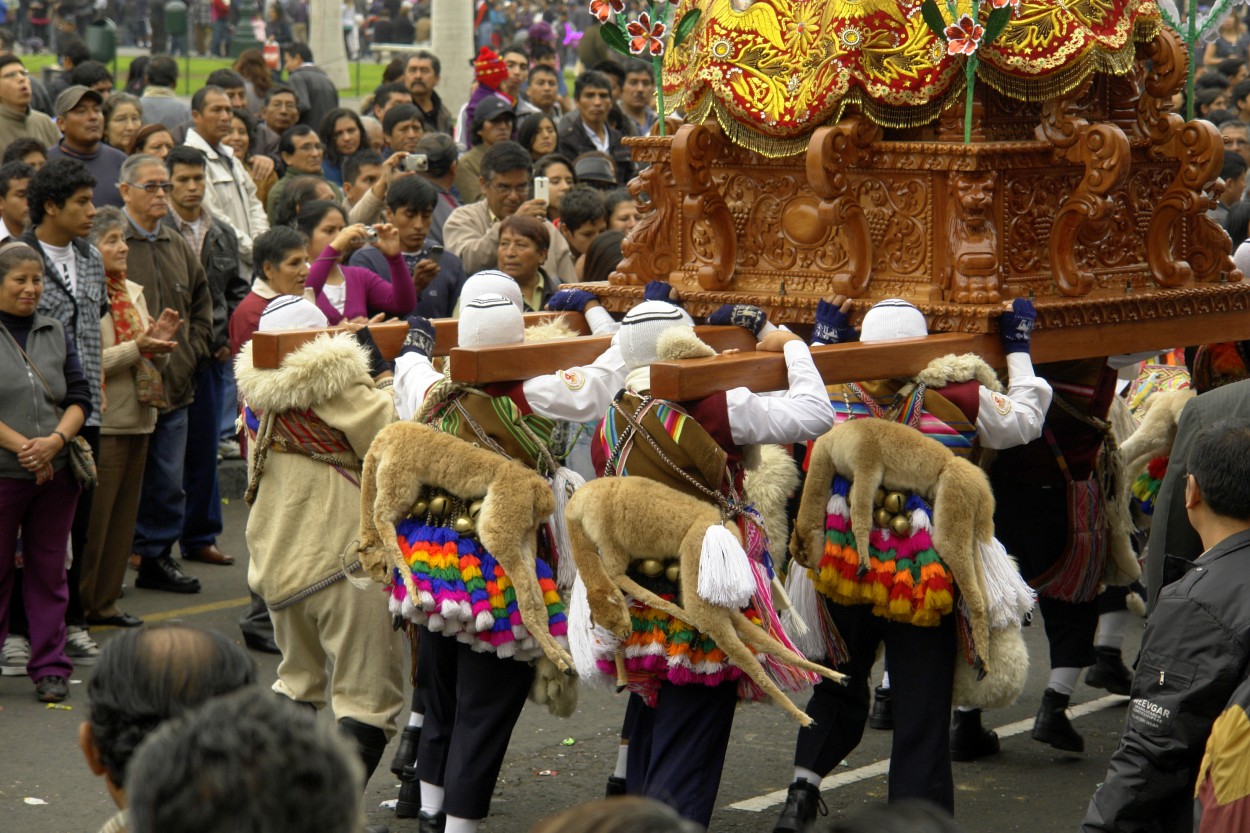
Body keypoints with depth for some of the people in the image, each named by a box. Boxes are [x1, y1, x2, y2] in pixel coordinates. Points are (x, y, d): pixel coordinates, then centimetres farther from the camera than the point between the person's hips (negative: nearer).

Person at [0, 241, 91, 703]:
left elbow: (80, 397, 8)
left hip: (56, 472, 4)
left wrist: (56, 440, -9)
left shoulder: (56, 333, 12)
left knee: (49, 569, 9)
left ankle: (51, 668, 15)